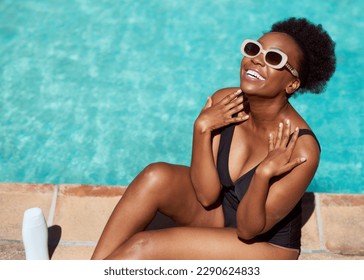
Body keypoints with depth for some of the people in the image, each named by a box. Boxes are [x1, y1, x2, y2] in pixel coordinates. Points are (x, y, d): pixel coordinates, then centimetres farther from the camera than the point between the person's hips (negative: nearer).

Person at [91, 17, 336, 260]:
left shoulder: (302, 151, -28)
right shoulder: (224, 102, -14)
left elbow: (248, 229, -22)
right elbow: (206, 195, -15)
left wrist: (263, 174, -38)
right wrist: (202, 128, -26)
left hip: (264, 243, -4)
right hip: (218, 211, 5)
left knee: (141, 247, -21)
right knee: (157, 177, -24)